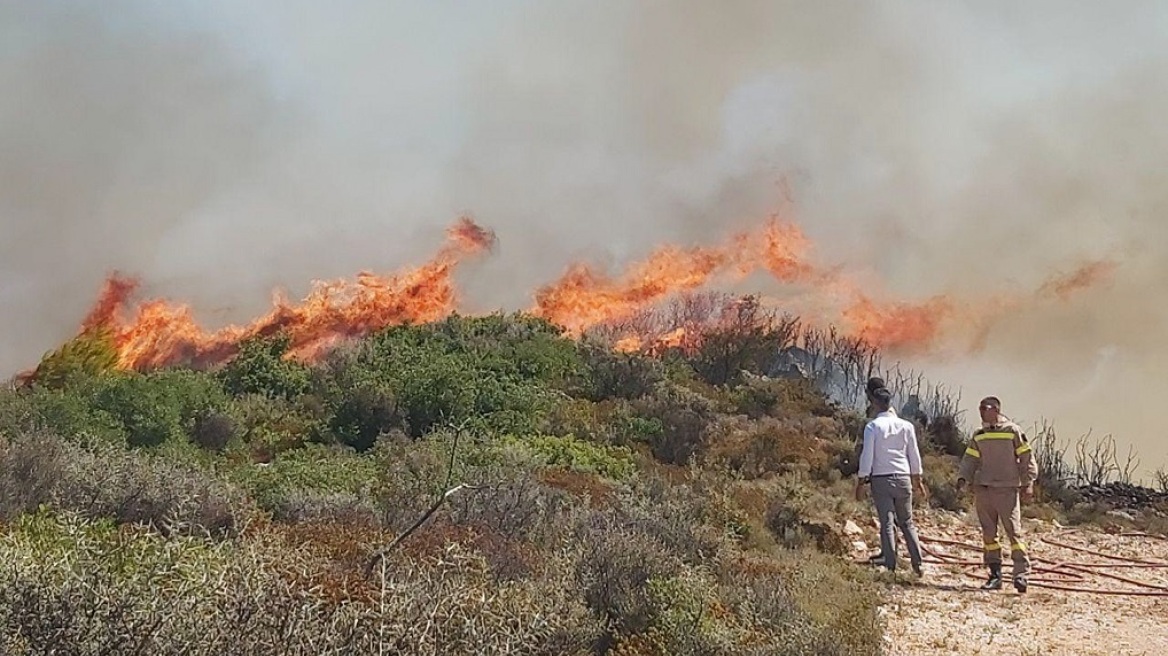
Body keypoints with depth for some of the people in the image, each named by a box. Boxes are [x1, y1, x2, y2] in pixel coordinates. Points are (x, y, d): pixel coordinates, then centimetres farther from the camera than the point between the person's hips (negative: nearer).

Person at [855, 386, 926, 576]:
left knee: (886, 524, 0)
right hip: (903, 477, 3)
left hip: (880, 479, -3)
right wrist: (917, 480, 22)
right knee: (907, 523, 12)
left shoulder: (872, 426, -6)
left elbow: (867, 456, -7)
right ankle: (917, 565, 7)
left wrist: (861, 482, -1)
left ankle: (891, 567, -3)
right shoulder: (906, 426, 6)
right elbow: (914, 455, 11)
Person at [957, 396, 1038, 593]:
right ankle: (995, 575, 12)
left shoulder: (1012, 431, -1)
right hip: (982, 488, 5)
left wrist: (1028, 483, -7)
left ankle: (1021, 574, -8)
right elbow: (970, 459, 14)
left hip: (1007, 489, -5)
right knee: (988, 532, 6)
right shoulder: (978, 436, 14)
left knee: (1013, 530, -10)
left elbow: (1026, 458, 0)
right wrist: (963, 477, -2)